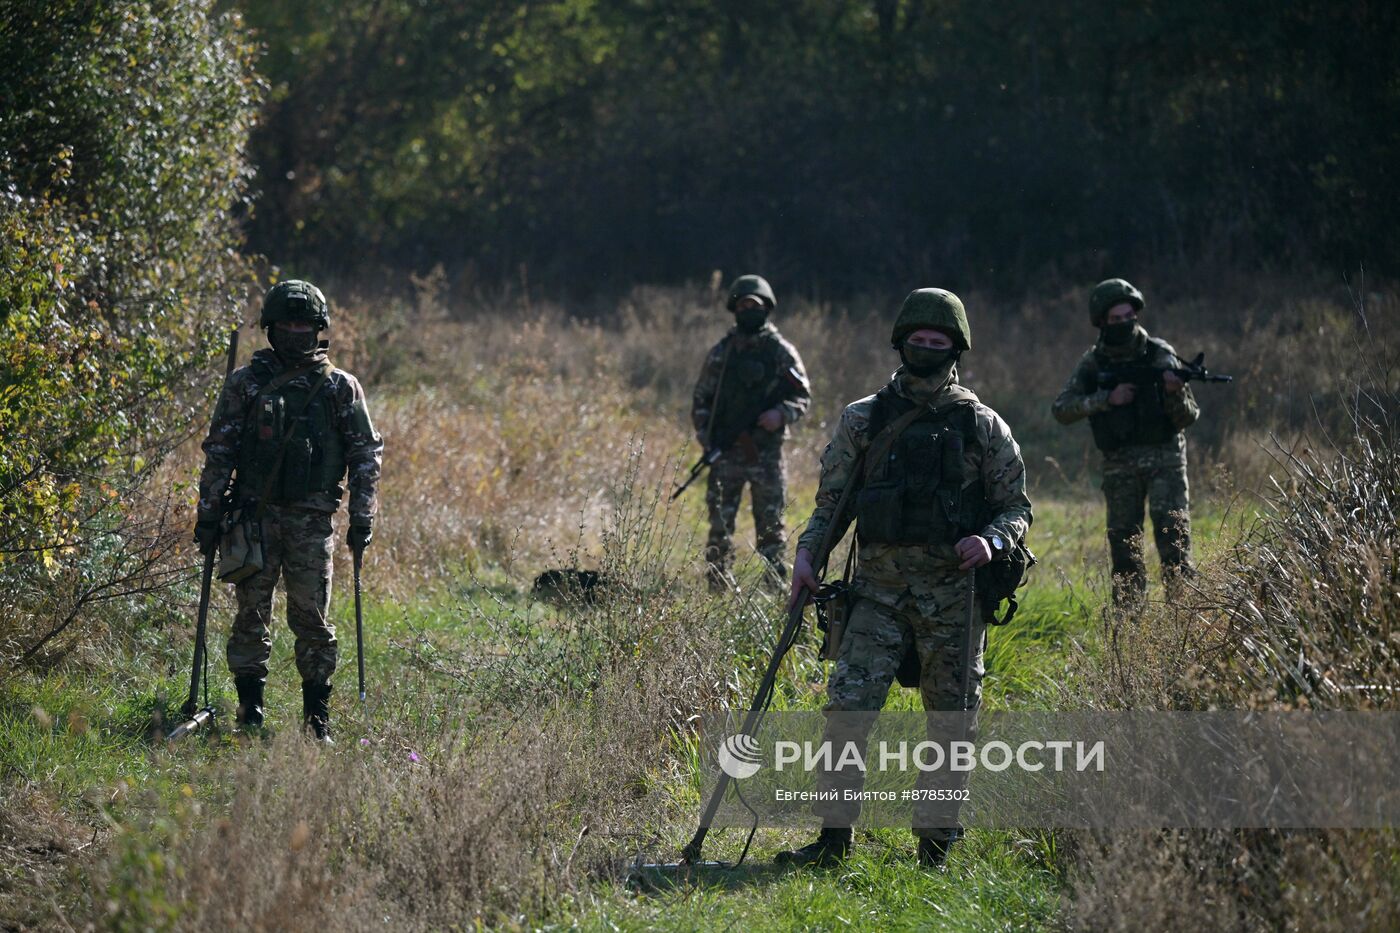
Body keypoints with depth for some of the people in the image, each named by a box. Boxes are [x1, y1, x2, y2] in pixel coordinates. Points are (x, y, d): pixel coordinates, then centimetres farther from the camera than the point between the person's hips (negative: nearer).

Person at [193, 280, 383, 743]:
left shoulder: (340, 388, 5)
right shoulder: (246, 383, 5)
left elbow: (365, 453, 8)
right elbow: (218, 451, 6)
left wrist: (362, 515, 1)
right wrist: (208, 512, 2)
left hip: (311, 517, 0)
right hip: (255, 513, 0)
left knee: (312, 617, -1)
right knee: (252, 613, 1)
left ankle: (317, 716, 6)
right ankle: (250, 711, 7)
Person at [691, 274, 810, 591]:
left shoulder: (781, 352, 4)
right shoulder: (721, 354, 8)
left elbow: (803, 396, 6)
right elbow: (701, 400, 12)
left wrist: (782, 413, -14)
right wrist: (707, 440, -1)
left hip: (766, 452, -1)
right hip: (726, 452, 1)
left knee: (770, 525, 0)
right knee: (720, 527, 1)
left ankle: (776, 589, 4)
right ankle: (719, 590, 7)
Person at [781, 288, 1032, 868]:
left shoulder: (981, 426, 5)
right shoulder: (863, 420, 8)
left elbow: (1017, 507, 7)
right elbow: (832, 501, 12)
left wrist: (992, 540, -14)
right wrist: (807, 555, -3)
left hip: (952, 595, 0)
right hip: (879, 589, 0)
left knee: (951, 721, 4)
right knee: (848, 706, -11)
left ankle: (935, 847, 15)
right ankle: (833, 837, -4)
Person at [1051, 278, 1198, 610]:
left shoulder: (1161, 355, -2)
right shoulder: (1093, 362, 3)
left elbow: (1187, 419, -3)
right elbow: (1061, 409, -4)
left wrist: (1175, 394, -24)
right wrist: (1107, 399, -15)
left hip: (1164, 457, -2)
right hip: (1119, 464, 2)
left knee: (1173, 532, -15)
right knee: (1124, 542, 4)